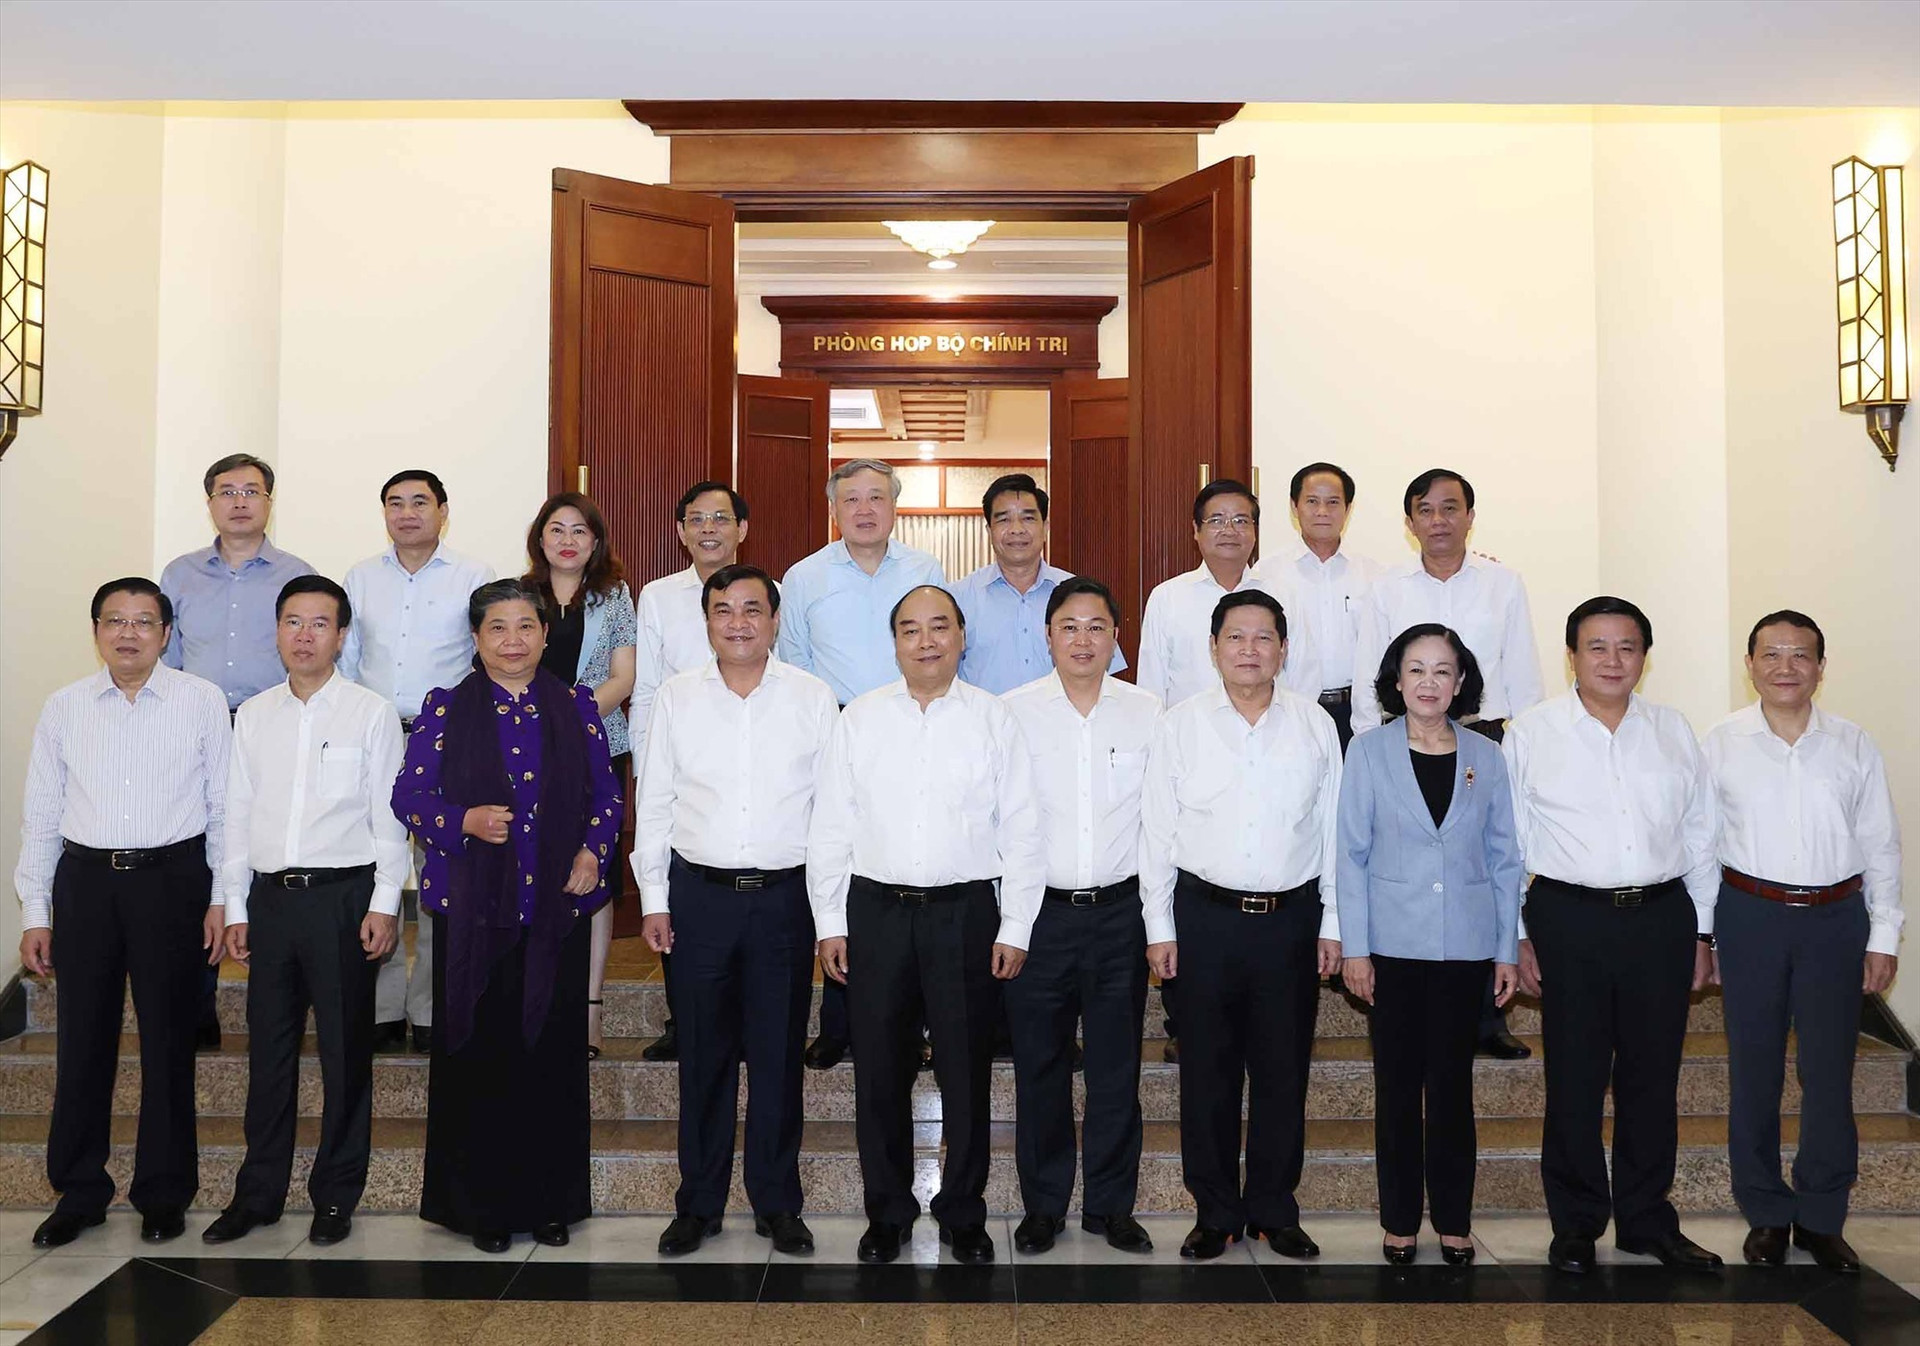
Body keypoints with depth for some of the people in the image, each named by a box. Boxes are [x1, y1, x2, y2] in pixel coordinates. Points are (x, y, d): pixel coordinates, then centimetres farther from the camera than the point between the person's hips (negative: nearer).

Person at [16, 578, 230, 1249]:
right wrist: (35, 913, 6)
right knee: (82, 1041, 8)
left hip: (172, 878, -2)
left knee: (168, 1041, 5)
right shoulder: (64, 707, 7)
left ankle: (163, 1194, 19)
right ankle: (79, 1192, 24)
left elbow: (224, 805, 1)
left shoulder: (202, 701, 0)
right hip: (85, 881, 2)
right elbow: (40, 814, 9)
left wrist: (222, 899, -3)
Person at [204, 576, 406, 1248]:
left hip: (343, 893, -4)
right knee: (268, 1048, 10)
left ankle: (336, 1196, 16)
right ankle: (258, 1192, 23)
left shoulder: (371, 712, -2)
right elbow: (239, 813, 12)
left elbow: (389, 815, -3)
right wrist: (235, 907, 9)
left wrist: (384, 904, -8)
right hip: (270, 895, 4)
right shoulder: (253, 716, 10)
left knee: (345, 1051, 3)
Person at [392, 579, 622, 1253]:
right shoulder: (445, 709, 5)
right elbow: (409, 796, 2)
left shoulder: (575, 707, 9)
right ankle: (479, 1205, 16)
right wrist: (465, 822, -15)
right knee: (477, 1059, 2)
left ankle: (552, 1202, 18)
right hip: (472, 910, -1)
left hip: (557, 909, 1)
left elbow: (606, 796, 12)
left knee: (553, 1057, 4)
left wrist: (593, 851, -4)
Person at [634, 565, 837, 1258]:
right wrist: (654, 899, 4)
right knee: (704, 1052, 8)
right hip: (700, 894, 1)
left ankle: (777, 1202, 21)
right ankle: (699, 1204, 22)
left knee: (779, 1052, 6)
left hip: (785, 895, -1)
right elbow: (654, 803, 7)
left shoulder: (812, 698, 1)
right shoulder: (676, 696, 4)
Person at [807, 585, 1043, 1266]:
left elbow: (1022, 831, 2)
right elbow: (830, 825, 6)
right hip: (876, 911, 1)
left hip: (966, 911, -1)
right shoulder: (860, 719, 6)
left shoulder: (995, 720, 2)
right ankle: (887, 1212, 25)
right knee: (879, 1070, 8)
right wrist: (829, 923, 2)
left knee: (966, 1070, 6)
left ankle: (963, 1214, 23)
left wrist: (1015, 928, -3)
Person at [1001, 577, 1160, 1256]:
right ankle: (1043, 1205, 23)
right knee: (1040, 1067, 8)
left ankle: (1111, 1205, 23)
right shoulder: (1014, 711, 0)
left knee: (1117, 1068, 7)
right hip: (1038, 912, -1)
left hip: (1120, 912, 1)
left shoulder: (1146, 713, 3)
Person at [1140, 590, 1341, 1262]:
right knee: (1208, 1070, 6)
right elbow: (1157, 828, 1)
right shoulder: (1181, 724, 1)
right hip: (1206, 915, -1)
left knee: (1283, 1069, 9)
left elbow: (1333, 828, 7)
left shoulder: (1315, 725, 4)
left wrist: (1332, 923, 5)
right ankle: (1215, 1211, 21)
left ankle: (1274, 1210, 24)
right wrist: (1160, 926, -1)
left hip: (1292, 918, 1)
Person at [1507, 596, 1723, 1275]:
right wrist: (1519, 937, -1)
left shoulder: (1673, 730, 8)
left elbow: (1701, 836, 13)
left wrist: (1702, 933, 11)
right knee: (1574, 1079, 4)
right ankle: (1576, 1224, 20)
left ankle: (1647, 1220, 27)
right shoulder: (1532, 732, 0)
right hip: (1569, 920, -2)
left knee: (1653, 1077, 10)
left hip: (1662, 918, 3)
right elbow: (1509, 842, 1)